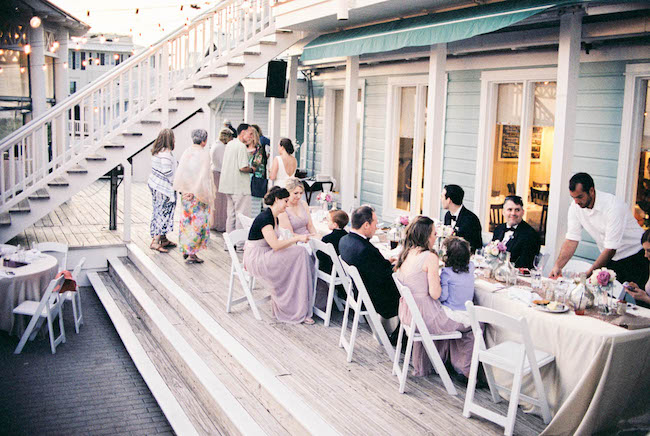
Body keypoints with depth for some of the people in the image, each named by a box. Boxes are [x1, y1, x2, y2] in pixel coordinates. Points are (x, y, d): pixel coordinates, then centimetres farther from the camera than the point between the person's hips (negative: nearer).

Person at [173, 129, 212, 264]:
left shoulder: (186, 152, 5)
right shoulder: (204, 153, -11)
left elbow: (180, 173, 5)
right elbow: (203, 175, -16)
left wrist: (184, 190, 8)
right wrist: (196, 192, -10)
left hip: (186, 193, 7)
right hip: (199, 194, -7)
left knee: (186, 221, 16)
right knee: (198, 222, -1)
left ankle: (185, 251, 25)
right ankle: (192, 254, -2)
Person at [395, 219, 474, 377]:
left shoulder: (405, 254, 4)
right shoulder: (430, 257, -19)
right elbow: (435, 293, -20)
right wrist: (440, 280, -2)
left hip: (408, 315, 8)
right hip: (426, 316, -8)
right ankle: (466, 368, 24)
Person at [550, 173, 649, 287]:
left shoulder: (614, 207, -28)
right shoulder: (576, 206, -9)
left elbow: (610, 248, -27)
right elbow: (571, 240, -9)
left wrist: (588, 273, -31)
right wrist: (557, 266, -22)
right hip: (610, 258, 5)